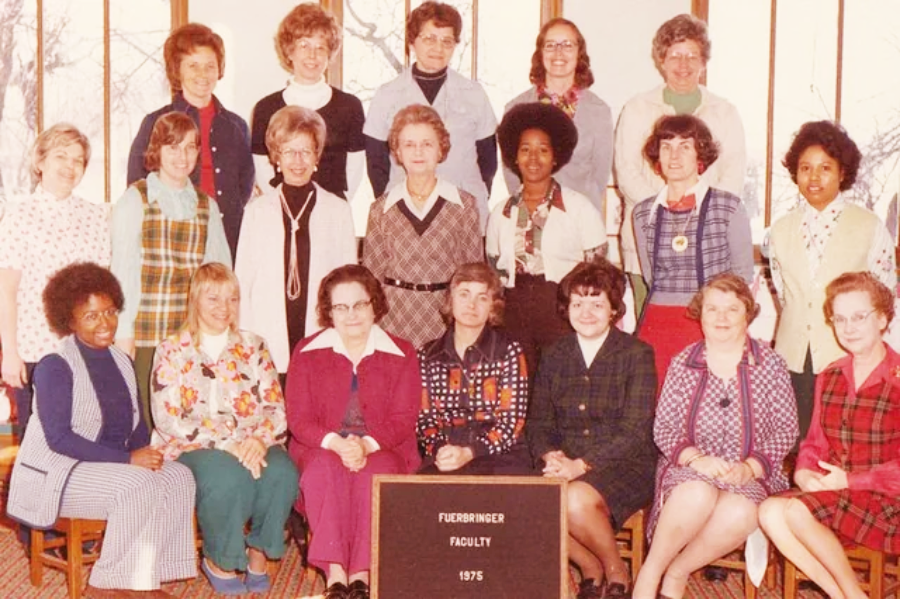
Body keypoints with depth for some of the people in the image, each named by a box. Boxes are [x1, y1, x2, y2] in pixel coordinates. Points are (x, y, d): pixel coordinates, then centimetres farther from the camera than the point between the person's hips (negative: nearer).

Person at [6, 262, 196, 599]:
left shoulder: (121, 362, 10)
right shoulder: (55, 367, -13)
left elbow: (136, 423, 13)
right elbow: (58, 437, -20)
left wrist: (145, 453, -11)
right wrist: (128, 459, -25)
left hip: (112, 466, 7)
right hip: (58, 473, -7)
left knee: (178, 477, -16)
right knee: (137, 485, -30)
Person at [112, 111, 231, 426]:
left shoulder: (206, 206, 12)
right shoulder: (134, 200, 2)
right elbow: (122, 270, -1)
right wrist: (124, 334, -6)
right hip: (146, 335, -3)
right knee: (146, 423, -4)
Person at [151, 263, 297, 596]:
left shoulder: (253, 347, 13)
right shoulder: (172, 351, 3)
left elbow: (276, 408, 7)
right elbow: (167, 419, -8)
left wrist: (260, 438, -16)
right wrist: (225, 442, -19)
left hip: (253, 445, 3)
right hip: (191, 447, -3)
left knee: (281, 472, -31)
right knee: (228, 475, -36)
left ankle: (258, 552, -8)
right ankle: (218, 561, -11)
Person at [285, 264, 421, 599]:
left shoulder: (402, 355, 5)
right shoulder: (307, 353, 6)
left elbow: (403, 420, -2)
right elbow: (299, 418, -1)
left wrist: (366, 445, -22)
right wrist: (336, 443, -21)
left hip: (382, 451, 0)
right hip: (321, 449, 0)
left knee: (375, 473, -35)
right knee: (325, 469, -35)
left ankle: (362, 571, -31)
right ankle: (334, 571, -36)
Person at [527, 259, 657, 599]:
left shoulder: (637, 355, -2)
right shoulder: (555, 357, 13)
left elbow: (634, 432, -10)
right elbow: (538, 422, 10)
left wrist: (581, 465, -21)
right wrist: (552, 456, -13)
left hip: (625, 468, -4)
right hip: (567, 467, 4)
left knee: (577, 499, -34)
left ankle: (616, 572, -3)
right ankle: (590, 568, 0)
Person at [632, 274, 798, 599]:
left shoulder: (770, 364, 3)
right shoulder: (683, 364, 6)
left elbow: (786, 429, 1)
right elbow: (664, 429, 4)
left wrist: (750, 467, -14)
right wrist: (696, 458, -16)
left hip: (749, 475, 0)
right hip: (690, 471, 0)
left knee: (740, 513, -34)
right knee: (698, 495, -36)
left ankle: (677, 573, -10)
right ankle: (649, 573, -16)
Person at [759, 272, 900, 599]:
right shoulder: (829, 377, 12)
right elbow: (815, 443, 14)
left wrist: (849, 479, -16)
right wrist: (804, 472, -6)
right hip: (835, 496, 6)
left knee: (795, 511, -28)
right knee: (770, 512, -22)